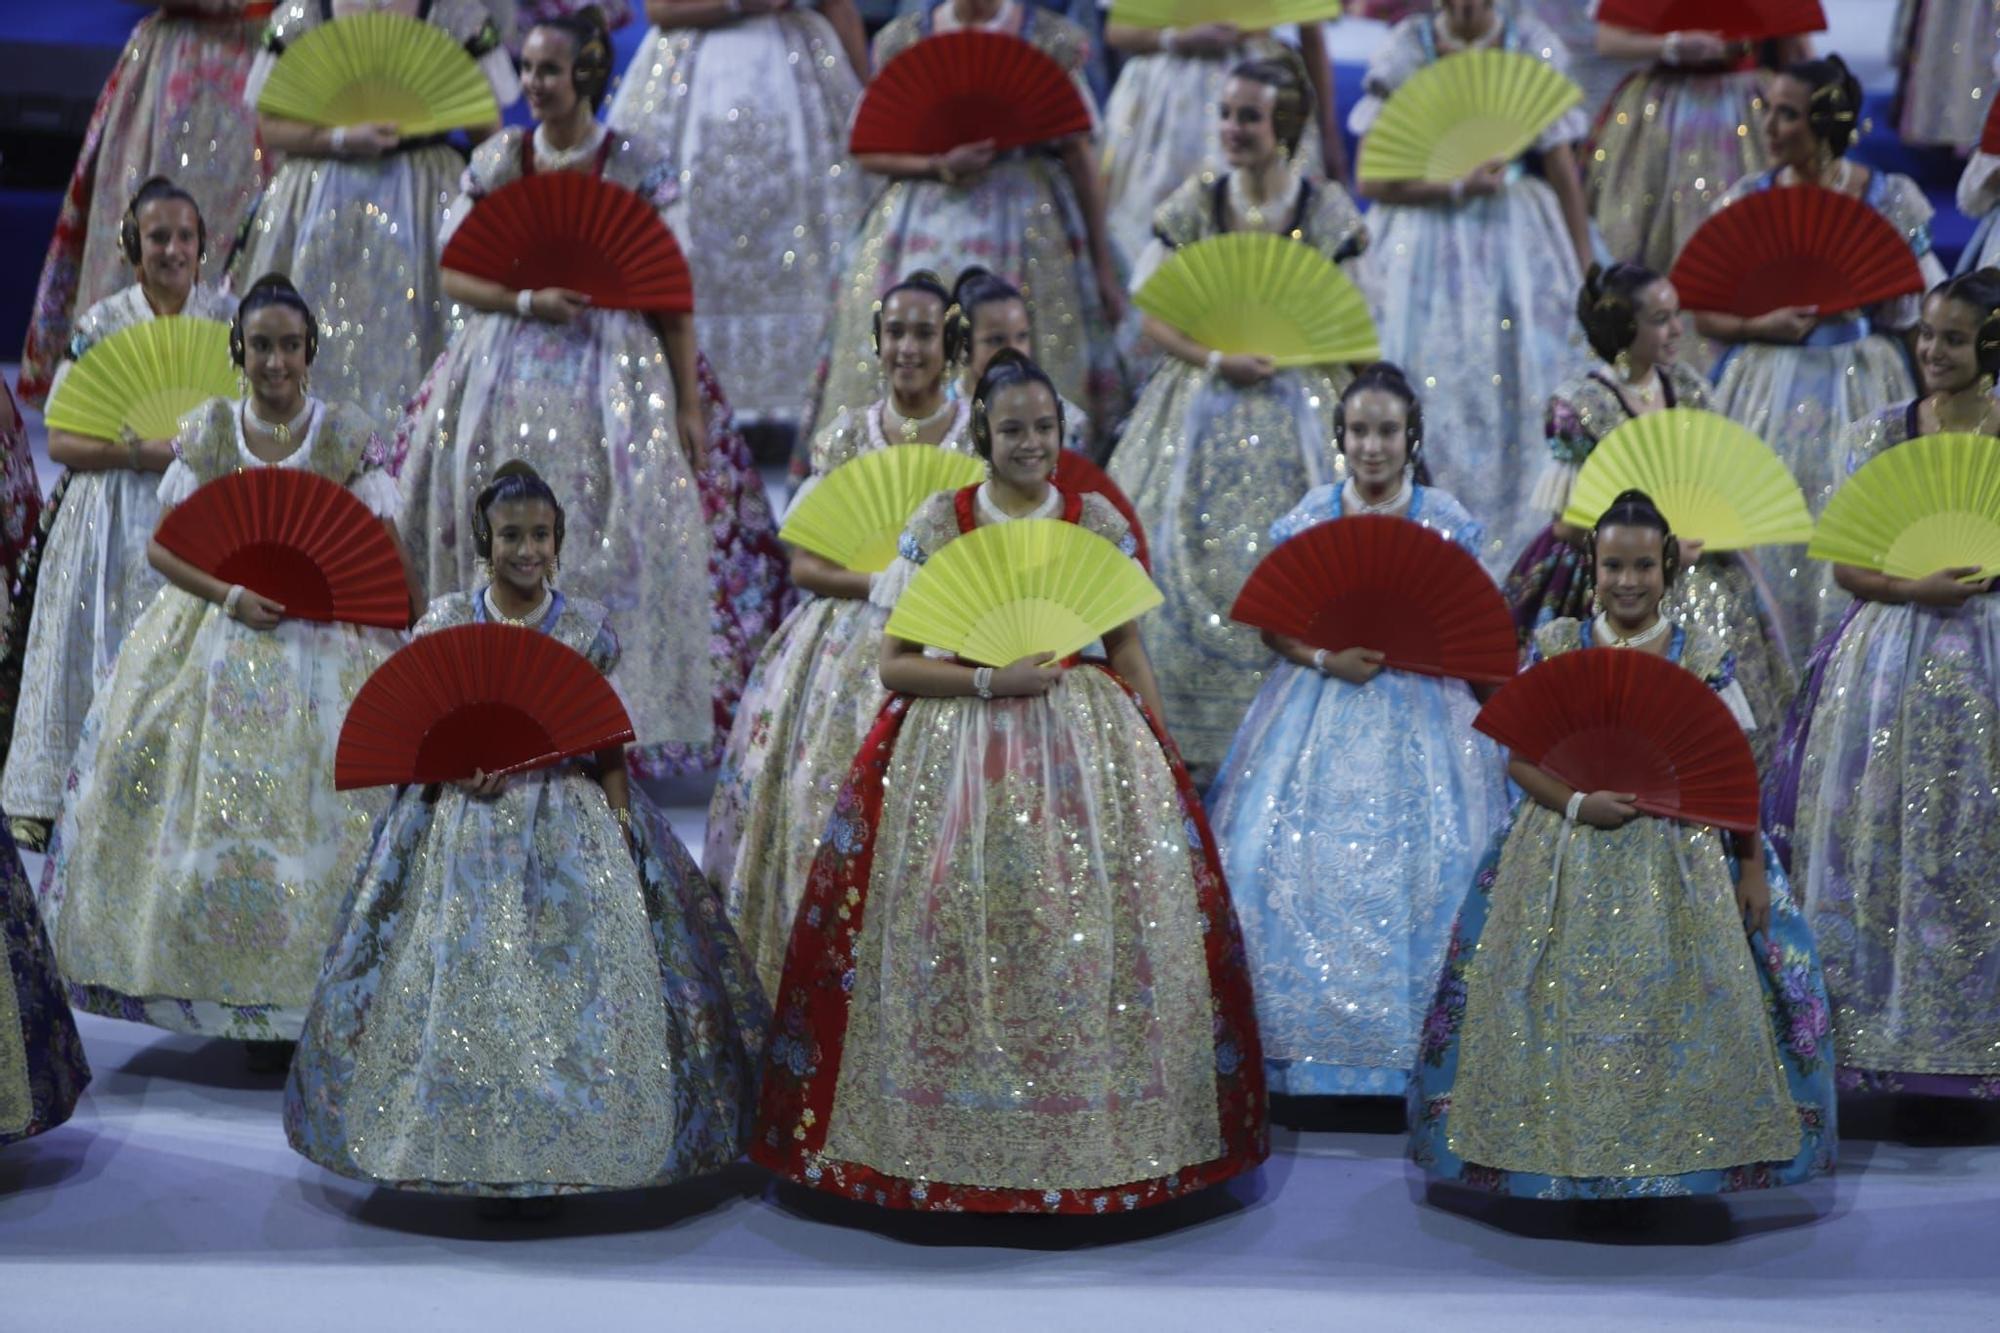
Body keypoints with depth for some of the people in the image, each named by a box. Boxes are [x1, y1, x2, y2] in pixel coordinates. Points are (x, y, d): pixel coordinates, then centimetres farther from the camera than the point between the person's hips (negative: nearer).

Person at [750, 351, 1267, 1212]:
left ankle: (1097, 1133, 2)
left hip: (1086, 742, 1)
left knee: (1097, 926, -8)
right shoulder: (936, 525, 3)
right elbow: (894, 664, 0)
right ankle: (954, 1141, 1)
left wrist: (1163, 761, 7)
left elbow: (1129, 650, 13)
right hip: (957, 748, -1)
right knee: (958, 932, -10)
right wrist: (991, 682, -13)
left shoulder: (1100, 523, 8)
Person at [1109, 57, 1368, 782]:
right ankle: (1184, 745, 4)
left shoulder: (1328, 212, -1)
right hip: (1200, 415, 1)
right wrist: (1219, 360, -16)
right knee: (1185, 558, -4)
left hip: (1296, 417, -1)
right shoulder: (1195, 204, 1)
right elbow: (1150, 312, -1)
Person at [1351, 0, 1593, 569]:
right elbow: (1371, 180, -4)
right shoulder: (1404, 52, 0)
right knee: (1429, 409, -3)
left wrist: (1585, 279, -1)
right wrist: (1456, 189, -17)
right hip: (1426, 251, 0)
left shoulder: (1534, 48, 2)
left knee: (1523, 393, -5)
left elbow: (1564, 172, 3)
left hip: (1521, 248, 1)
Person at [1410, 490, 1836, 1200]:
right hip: (1566, 862, 0)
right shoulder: (1554, 647, 2)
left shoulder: (1702, 658, 1)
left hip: (1678, 861, 0)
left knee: (1674, 1001, -4)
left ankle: (1673, 1157, 8)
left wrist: (1753, 868, 0)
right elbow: (1520, 756, 2)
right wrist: (1578, 803, -15)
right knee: (1560, 1006, -1)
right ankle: (1555, 1153, 10)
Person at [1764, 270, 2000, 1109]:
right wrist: (1916, 588, -16)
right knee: (1875, 843, 2)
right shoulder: (1878, 432, 4)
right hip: (1886, 662, 1)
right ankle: (1874, 1034, 11)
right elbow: (1845, 563, 0)